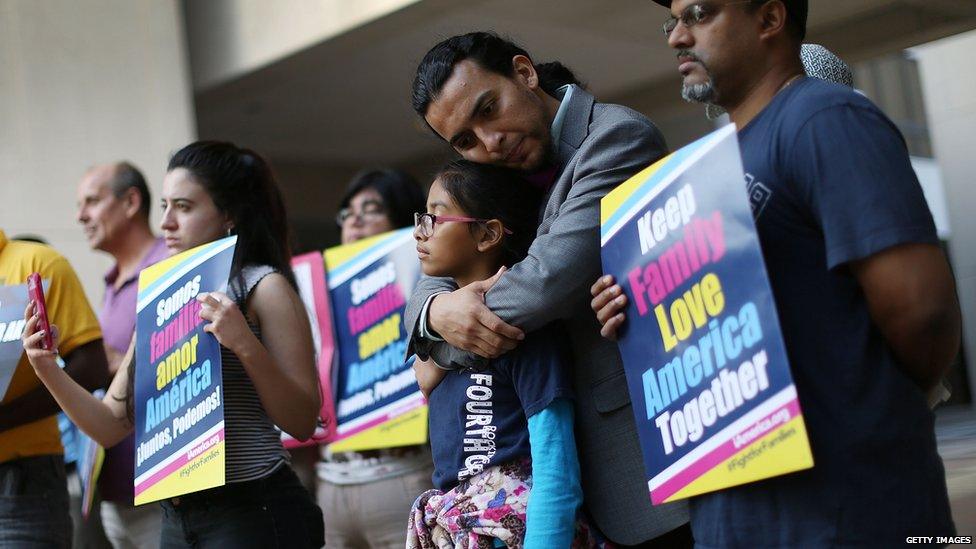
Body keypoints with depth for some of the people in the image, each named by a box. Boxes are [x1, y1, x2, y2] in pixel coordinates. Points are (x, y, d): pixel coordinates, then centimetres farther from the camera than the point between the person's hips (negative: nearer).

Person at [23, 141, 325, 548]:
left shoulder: (264, 287, -5)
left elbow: (302, 423, -12)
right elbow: (111, 427, 11)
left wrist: (246, 346, -24)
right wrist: (48, 370, -3)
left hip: (252, 514, -6)